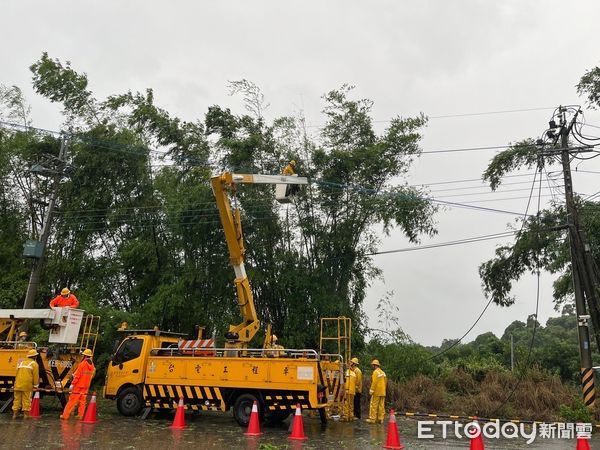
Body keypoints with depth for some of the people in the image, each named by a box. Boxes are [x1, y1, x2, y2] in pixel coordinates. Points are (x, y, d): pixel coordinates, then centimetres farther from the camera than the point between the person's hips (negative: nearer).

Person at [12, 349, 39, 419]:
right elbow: (36, 376, -4)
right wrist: (35, 385, 3)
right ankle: (26, 414, 1)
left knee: (17, 399, 10)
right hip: (27, 385, -5)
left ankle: (15, 413, 13)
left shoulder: (20, 362, 17)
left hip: (18, 384, 5)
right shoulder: (34, 364, -1)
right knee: (26, 399, 0)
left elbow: (17, 374, 20)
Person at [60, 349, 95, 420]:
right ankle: (80, 415, 14)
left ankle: (65, 415, 3)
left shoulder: (82, 364, -14)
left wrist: (72, 384, -12)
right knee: (82, 401, 12)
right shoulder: (92, 366, 6)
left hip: (78, 386, -6)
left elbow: (77, 375, -16)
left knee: (72, 400, -1)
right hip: (86, 387, 6)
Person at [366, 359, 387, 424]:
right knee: (381, 406, 8)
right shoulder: (383, 372, 13)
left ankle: (372, 419, -3)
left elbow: (374, 382, -18)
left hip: (376, 392, -8)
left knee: (374, 405, -3)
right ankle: (380, 419, 9)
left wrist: (371, 390, -15)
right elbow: (385, 381, 14)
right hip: (382, 392, 8)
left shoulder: (375, 372, -11)